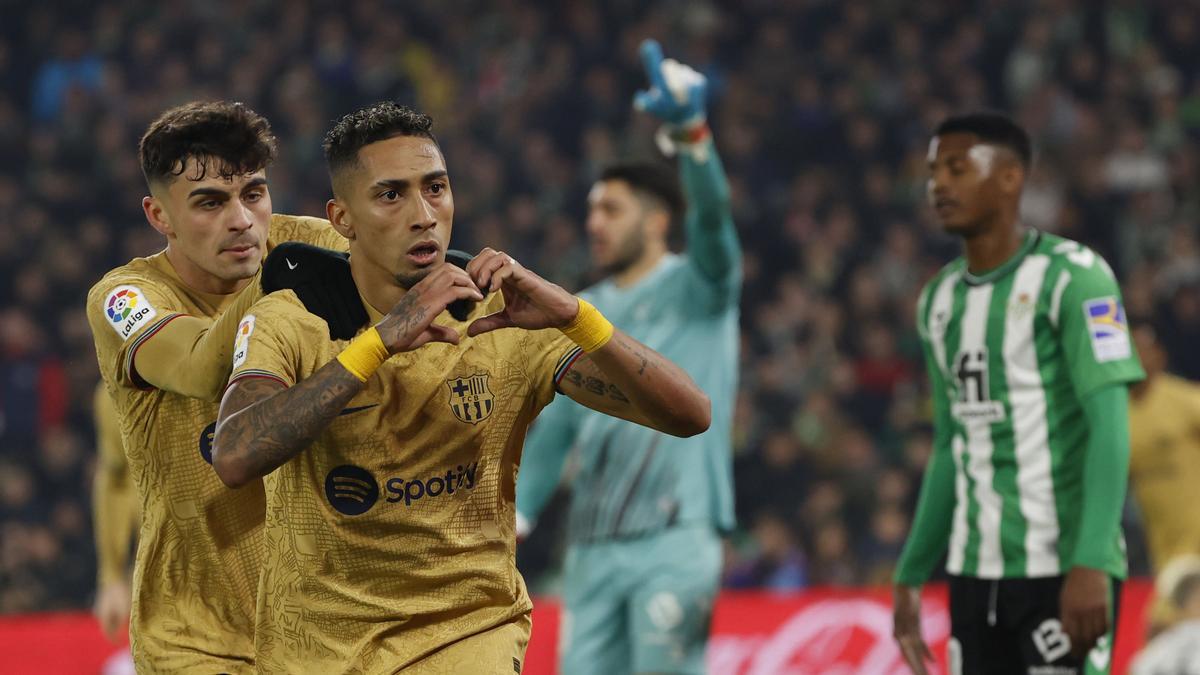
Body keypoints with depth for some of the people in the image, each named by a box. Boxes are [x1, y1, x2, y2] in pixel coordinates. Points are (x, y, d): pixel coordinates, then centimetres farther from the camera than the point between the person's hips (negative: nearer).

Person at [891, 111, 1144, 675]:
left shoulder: (1071, 278, -8)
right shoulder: (940, 301, 14)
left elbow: (1110, 426, -14)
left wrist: (1091, 564, -23)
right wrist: (911, 576, 18)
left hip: (1062, 568, -7)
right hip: (976, 571, 7)